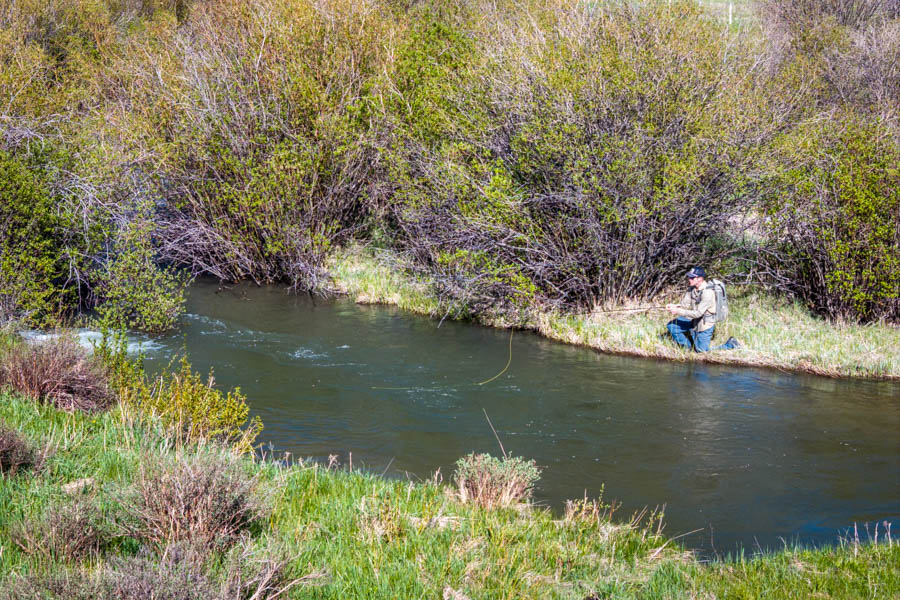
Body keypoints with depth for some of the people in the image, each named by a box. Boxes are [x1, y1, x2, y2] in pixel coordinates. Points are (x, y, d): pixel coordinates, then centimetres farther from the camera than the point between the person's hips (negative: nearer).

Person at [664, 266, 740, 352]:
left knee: (702, 351, -1)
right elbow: (685, 304, 0)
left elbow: (698, 313, -31)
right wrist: (673, 306, -21)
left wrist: (678, 311, -31)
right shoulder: (692, 288, -4)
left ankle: (730, 344, 15)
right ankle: (688, 347, 19)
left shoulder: (708, 293, -29)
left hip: (705, 324, -8)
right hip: (694, 321, 8)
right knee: (671, 325, 2)